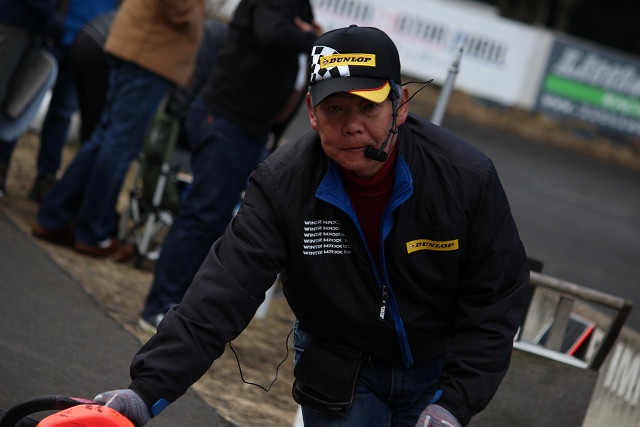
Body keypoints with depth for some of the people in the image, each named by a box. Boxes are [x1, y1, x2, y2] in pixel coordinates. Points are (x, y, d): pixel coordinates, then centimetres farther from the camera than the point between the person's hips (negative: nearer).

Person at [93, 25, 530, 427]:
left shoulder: (468, 176, -20)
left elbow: (496, 298, -13)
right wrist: (150, 388, -35)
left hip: (437, 369, 1)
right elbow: (226, 289, -25)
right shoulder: (281, 183, -19)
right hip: (338, 372, 0)